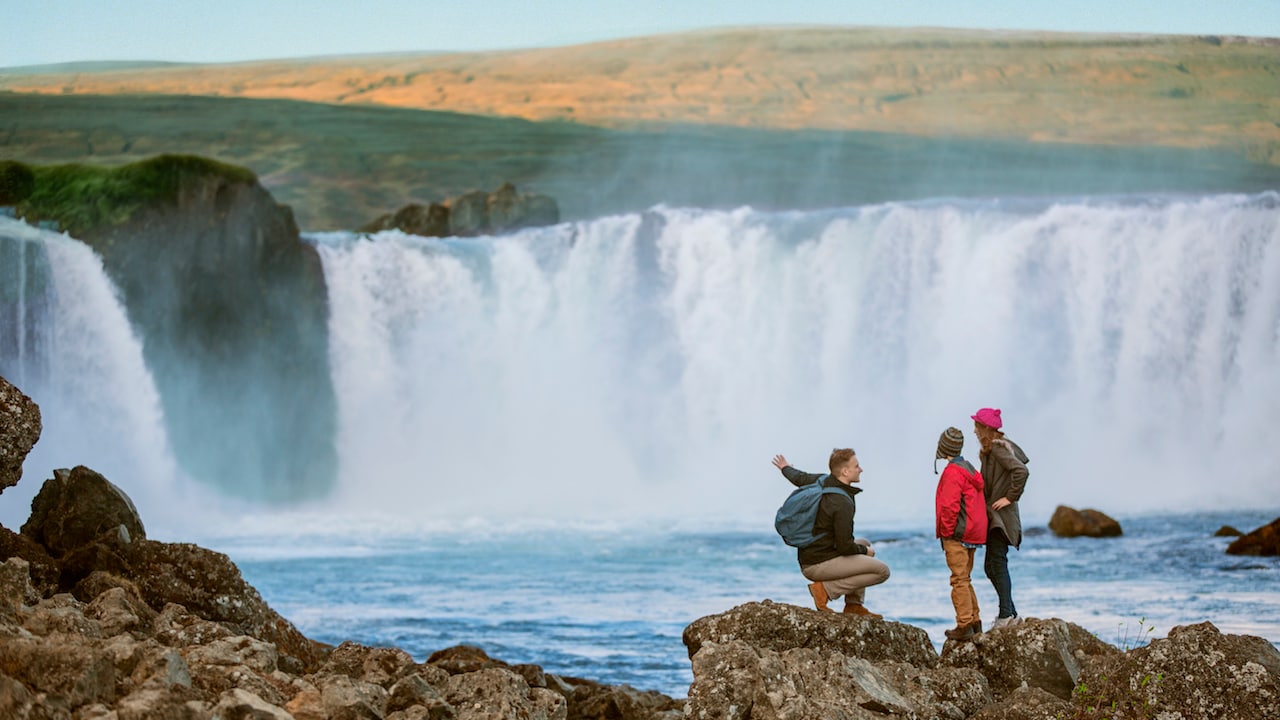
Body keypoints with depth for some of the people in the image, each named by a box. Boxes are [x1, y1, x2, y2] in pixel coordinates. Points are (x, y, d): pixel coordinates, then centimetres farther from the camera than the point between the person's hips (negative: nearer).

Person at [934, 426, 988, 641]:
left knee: (959, 580, -8)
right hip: (973, 534, 10)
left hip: (957, 535, -10)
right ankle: (975, 622, 19)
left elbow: (950, 506, -22)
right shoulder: (968, 469, 16)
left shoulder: (952, 472, -15)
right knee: (965, 579, 17)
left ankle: (964, 625, -10)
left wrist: (946, 532, -12)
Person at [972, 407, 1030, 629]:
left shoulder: (998, 448, -14)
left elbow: (1021, 471, -26)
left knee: (998, 564, -9)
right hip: (994, 517, 10)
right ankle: (1010, 613, 16)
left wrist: (1010, 498, -20)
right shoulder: (991, 450, 16)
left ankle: (1006, 615, -9)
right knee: (991, 567, 12)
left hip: (1001, 517, -10)